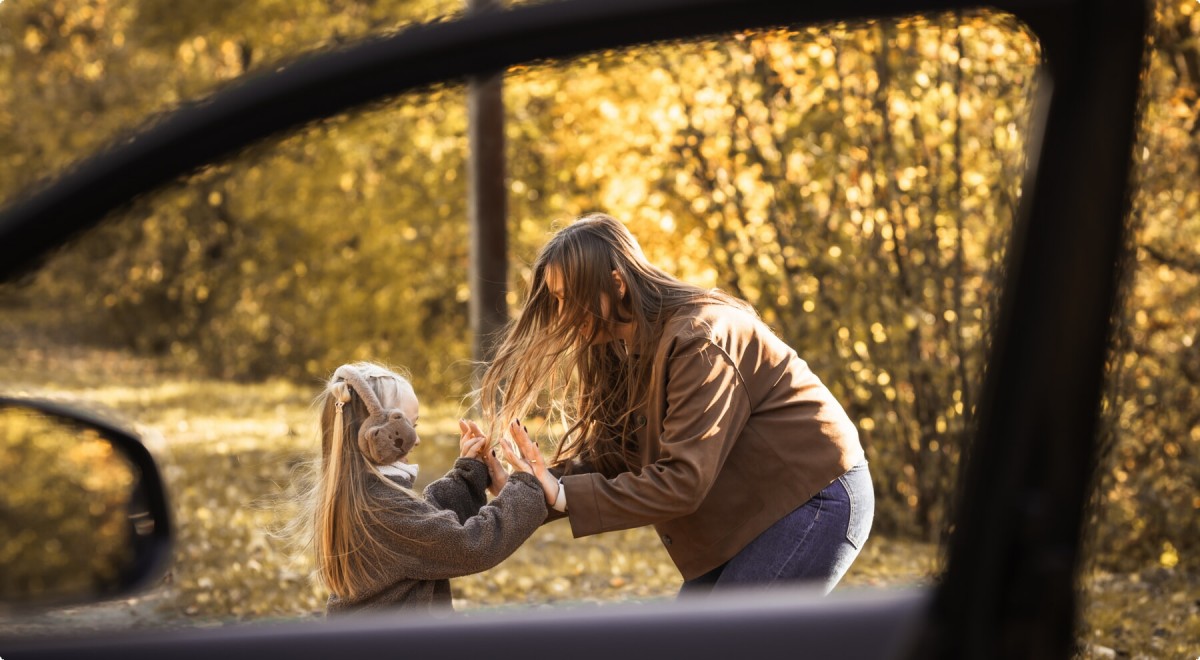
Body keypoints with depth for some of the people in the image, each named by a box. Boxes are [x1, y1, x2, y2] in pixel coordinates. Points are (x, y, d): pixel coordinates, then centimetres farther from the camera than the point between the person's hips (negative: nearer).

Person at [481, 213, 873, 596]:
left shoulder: (698, 339, -24)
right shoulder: (626, 349, 5)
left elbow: (682, 480, -29)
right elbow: (611, 458, 1)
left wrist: (565, 496, -30)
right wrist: (540, 483, -16)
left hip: (817, 500, -9)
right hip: (760, 509, 9)